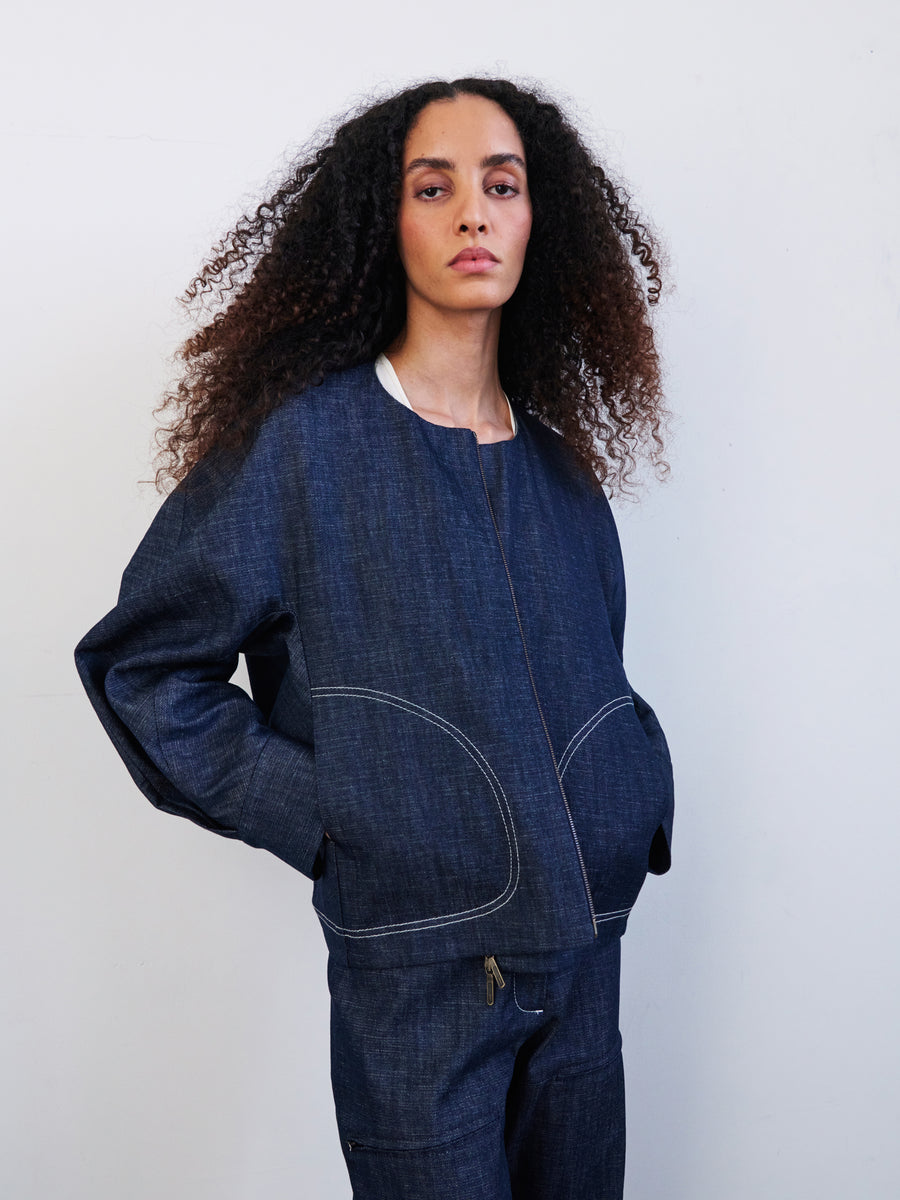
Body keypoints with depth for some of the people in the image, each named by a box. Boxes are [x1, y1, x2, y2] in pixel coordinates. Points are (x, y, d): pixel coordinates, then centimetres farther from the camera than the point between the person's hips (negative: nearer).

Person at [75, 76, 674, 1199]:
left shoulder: (560, 464, 8)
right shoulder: (306, 442, -8)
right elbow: (137, 662, -6)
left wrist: (641, 793, 4)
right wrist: (314, 814, -13)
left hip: (584, 955, 6)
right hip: (416, 969, -5)